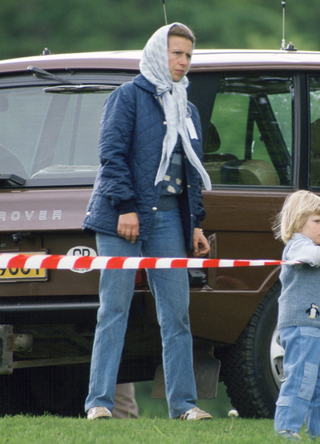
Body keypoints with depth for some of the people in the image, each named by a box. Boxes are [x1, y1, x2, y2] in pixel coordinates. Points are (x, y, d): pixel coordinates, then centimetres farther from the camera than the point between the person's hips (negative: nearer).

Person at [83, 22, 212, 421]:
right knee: (114, 308, -6)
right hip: (124, 217, -6)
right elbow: (112, 152, -8)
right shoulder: (128, 97, -1)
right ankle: (99, 401, -6)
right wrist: (125, 206, -16)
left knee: (176, 312, 2)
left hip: (168, 217, 6)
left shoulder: (188, 111, 19)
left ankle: (183, 402, 4)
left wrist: (195, 223, 15)